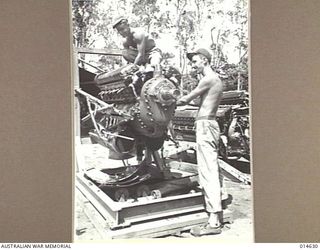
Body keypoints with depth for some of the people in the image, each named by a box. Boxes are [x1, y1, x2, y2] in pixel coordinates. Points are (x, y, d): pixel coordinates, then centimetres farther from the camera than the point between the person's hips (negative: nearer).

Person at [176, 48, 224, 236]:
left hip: (205, 125, -10)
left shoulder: (208, 79, -11)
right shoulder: (216, 79, 19)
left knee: (208, 171, -12)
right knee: (213, 170, 13)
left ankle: (214, 222, -11)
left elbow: (186, 100, -7)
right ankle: (217, 213, 21)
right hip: (210, 124, 10)